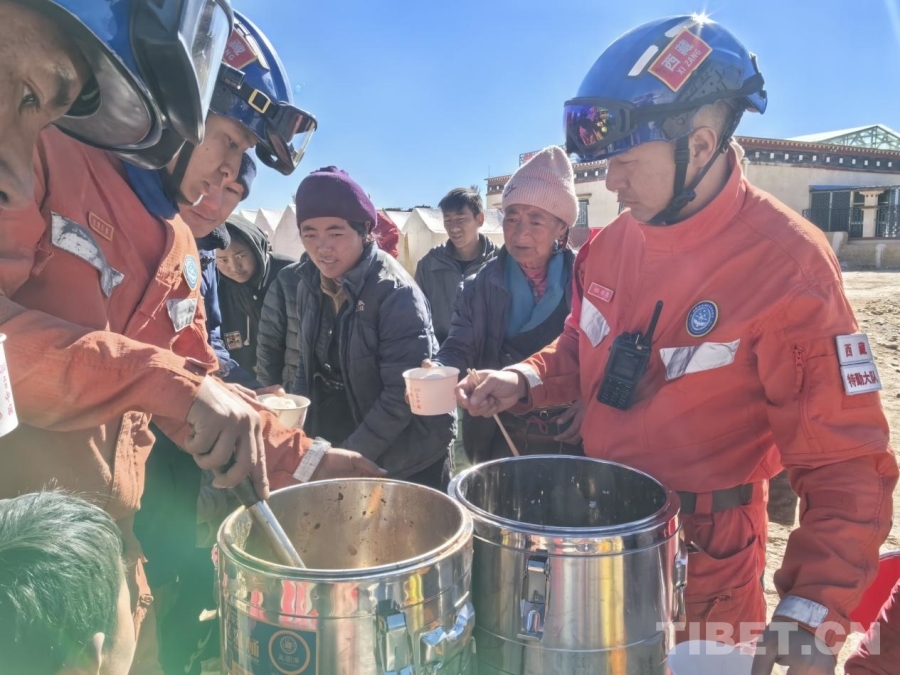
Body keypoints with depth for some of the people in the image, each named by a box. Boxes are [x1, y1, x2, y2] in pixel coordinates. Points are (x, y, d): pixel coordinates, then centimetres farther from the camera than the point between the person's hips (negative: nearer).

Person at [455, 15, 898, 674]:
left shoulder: (787, 267, -22)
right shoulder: (612, 242, -4)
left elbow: (846, 461, -20)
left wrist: (811, 611, -30)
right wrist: (524, 381, -7)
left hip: (705, 546, -5)